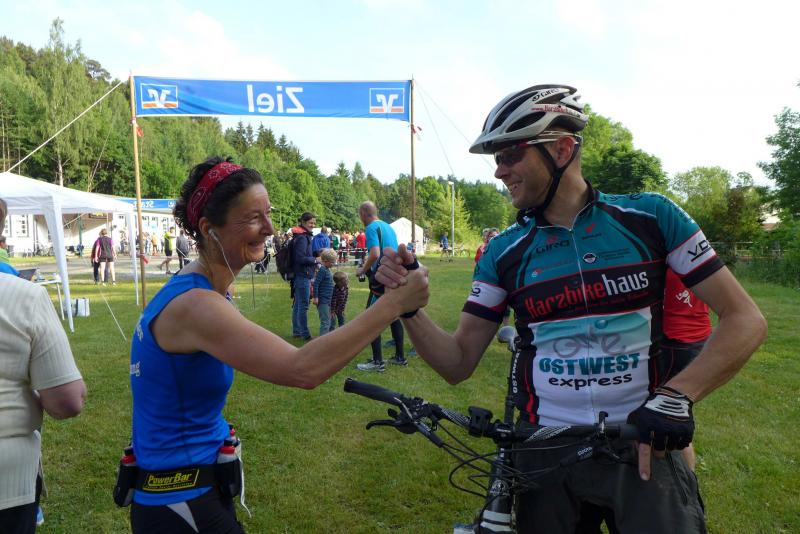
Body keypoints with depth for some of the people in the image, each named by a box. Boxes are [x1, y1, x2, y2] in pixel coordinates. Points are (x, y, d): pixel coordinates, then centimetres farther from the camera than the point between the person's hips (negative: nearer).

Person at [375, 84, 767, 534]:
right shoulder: (504, 253, -1)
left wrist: (677, 395, -19)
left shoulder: (649, 216, -5)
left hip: (645, 444, -1)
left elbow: (746, 319, -5)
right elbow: (459, 364, 0)